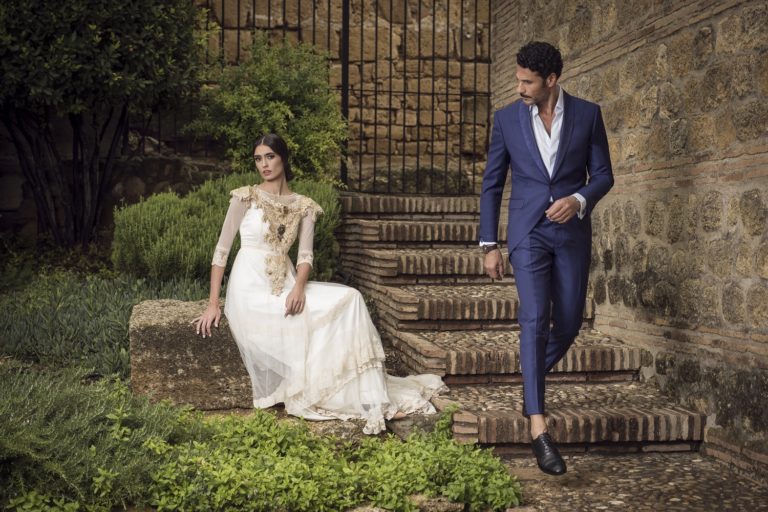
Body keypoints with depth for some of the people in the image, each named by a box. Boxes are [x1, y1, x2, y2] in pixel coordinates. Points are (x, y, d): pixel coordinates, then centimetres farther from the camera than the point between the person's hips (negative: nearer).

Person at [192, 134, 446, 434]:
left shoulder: (304, 206, 11)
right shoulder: (245, 197, 2)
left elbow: (305, 255, 4)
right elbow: (221, 250, 1)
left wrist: (299, 287, -19)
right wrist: (213, 304, -5)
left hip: (287, 289, 4)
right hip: (251, 292, -3)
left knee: (349, 299, -19)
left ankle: (372, 399, -20)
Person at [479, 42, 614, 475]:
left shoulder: (587, 114, 1)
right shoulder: (507, 118, 2)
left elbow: (603, 175, 5)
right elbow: (492, 185, 6)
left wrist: (580, 200, -17)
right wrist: (489, 245, 3)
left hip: (573, 233, 2)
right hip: (528, 233, -1)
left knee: (569, 323, 7)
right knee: (535, 320, -13)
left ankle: (533, 377, 37)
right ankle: (539, 427, -16)